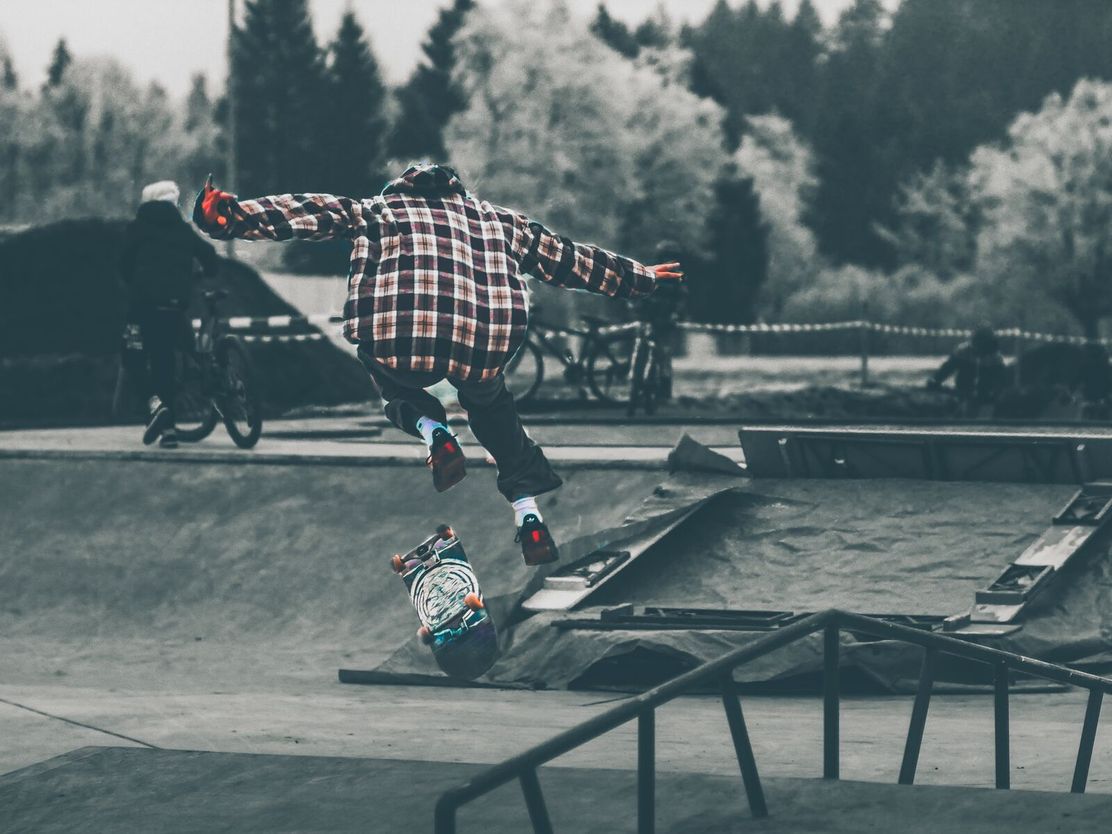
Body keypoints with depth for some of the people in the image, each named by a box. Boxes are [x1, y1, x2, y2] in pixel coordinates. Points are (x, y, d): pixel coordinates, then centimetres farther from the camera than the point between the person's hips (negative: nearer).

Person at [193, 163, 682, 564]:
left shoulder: (377, 210, 24)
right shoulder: (501, 221, 31)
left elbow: (306, 214, 11)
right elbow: (572, 260, 39)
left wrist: (235, 218, 4)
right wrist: (640, 278, 52)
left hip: (401, 344, -2)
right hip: (490, 349, 2)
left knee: (392, 375, 34)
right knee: (490, 403, 34)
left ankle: (430, 430, 6)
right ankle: (529, 517, 23)